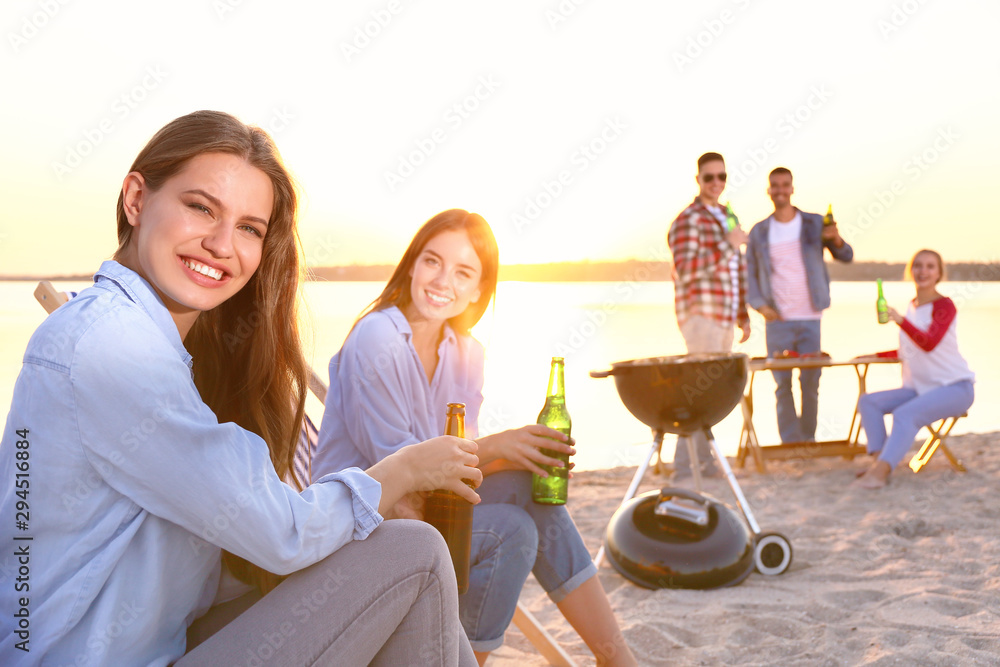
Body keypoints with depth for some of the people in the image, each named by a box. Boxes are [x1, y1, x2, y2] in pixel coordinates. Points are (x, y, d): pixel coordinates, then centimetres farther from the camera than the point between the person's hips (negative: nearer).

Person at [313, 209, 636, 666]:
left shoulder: (466, 353, 5)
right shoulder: (374, 341, -17)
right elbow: (392, 461, -20)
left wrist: (521, 453, -18)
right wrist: (493, 448, -21)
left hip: (421, 503, 7)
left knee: (528, 487, -13)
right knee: (510, 530, -22)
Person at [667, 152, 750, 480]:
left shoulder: (726, 218, 19)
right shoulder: (688, 220, -8)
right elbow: (687, 271, -21)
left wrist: (744, 315, 21)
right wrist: (727, 245, -20)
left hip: (725, 316, 8)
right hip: (701, 314, -8)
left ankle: (704, 459, 17)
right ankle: (684, 467, -9)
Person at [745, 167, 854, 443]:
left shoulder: (814, 224, 5)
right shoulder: (759, 232, 6)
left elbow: (846, 257, 1)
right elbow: (749, 273, 9)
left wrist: (836, 239, -22)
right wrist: (760, 305, -6)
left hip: (810, 318, 0)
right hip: (777, 320, 0)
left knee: (811, 383, 2)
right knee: (782, 384, 0)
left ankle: (809, 439, 15)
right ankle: (790, 443, 7)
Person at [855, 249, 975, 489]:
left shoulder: (944, 305, -9)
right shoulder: (912, 306, 12)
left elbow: (929, 343, -27)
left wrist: (900, 320, -41)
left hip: (955, 387, -7)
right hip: (919, 387, 7)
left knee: (905, 414, -31)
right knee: (868, 402, -9)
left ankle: (880, 471, -38)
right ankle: (879, 460, -22)